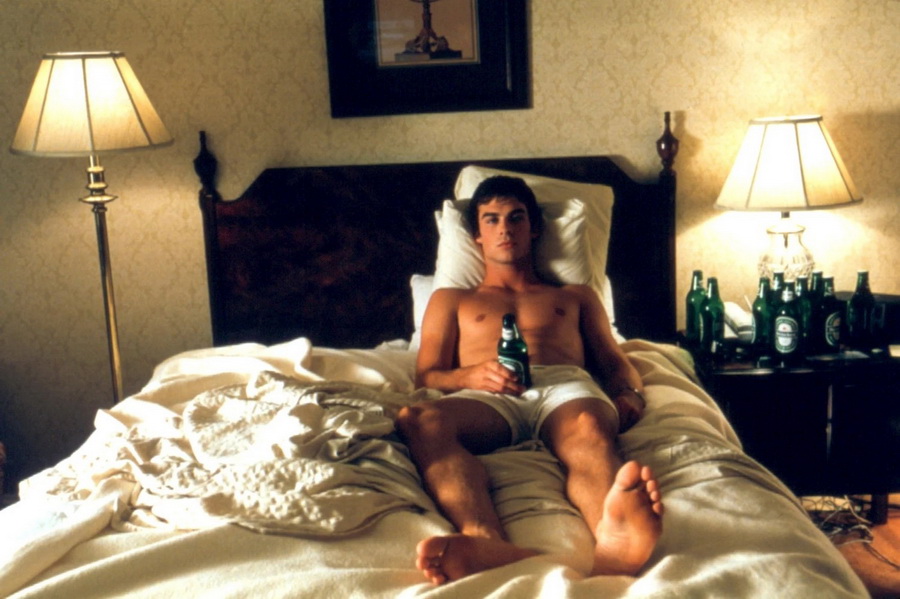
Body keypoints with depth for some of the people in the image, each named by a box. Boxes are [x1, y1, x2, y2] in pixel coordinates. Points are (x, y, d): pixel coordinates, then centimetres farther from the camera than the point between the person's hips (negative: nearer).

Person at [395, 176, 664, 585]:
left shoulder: (576, 296, 36)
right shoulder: (450, 300, 34)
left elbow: (614, 362, 24)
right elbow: (426, 376, 20)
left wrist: (630, 395, -2)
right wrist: (471, 374, -5)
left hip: (565, 386, 1)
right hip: (489, 397, 0)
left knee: (588, 428, -40)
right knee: (417, 419, -38)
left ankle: (613, 536, -73)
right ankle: (488, 543, -64)